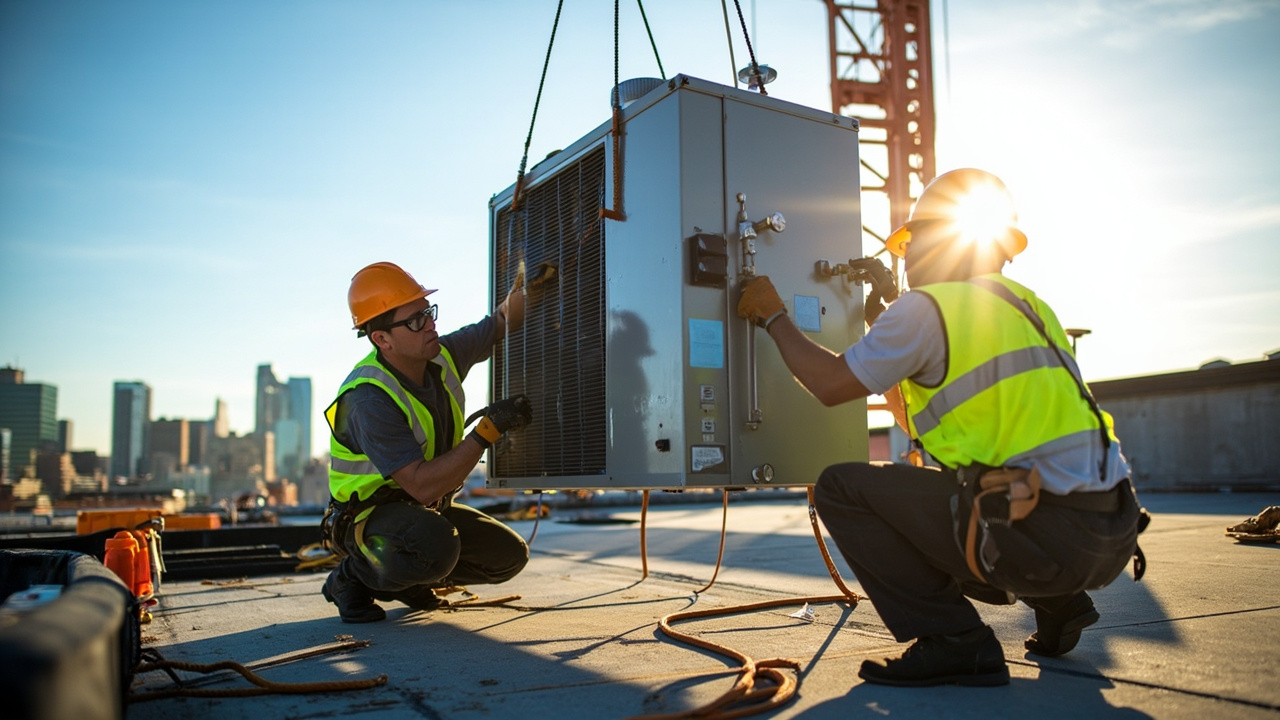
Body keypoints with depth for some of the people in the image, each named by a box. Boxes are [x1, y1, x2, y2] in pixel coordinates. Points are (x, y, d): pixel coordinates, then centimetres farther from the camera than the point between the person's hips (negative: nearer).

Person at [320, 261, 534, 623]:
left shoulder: (443, 355, -8)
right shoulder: (370, 399, -30)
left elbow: (504, 320, 6)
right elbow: (422, 486, -34)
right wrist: (488, 430, -34)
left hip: (427, 511, 8)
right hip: (369, 517, -8)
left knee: (509, 555, 1)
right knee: (436, 545, -37)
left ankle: (410, 574, 18)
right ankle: (352, 577, -7)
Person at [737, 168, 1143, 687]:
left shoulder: (928, 308, -7)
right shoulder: (1027, 306, 20)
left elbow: (831, 384, -4)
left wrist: (773, 316, 9)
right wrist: (885, 320, 30)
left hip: (1046, 536, -9)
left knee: (842, 488, -2)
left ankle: (953, 643, -5)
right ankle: (1059, 606, 21)